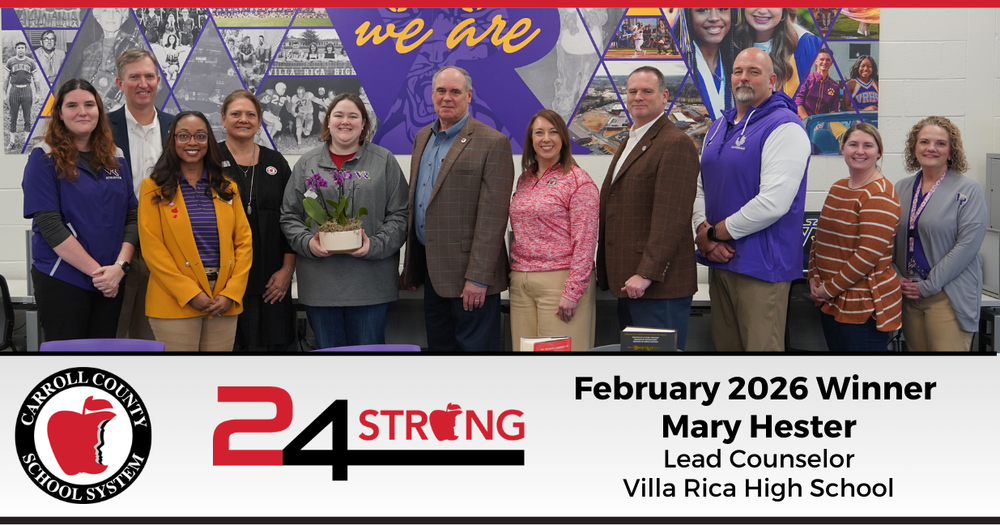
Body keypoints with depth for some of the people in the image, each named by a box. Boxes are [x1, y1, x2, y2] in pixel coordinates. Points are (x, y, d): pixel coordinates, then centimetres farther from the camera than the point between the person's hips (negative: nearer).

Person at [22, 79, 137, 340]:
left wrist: (119, 266, -10)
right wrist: (96, 270, -16)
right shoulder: (44, 158, -4)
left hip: (111, 281, 4)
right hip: (61, 281, -4)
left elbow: (131, 217, 6)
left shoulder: (115, 159, 10)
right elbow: (49, 224, -13)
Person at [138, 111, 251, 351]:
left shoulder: (227, 187, 12)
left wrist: (232, 293, -6)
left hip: (224, 302, 3)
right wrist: (190, 293, -13)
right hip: (176, 303, -3)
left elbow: (243, 242, 7)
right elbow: (152, 248, -6)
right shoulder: (154, 187, 2)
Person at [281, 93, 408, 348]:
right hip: (320, 285, 2)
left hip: (370, 283, -1)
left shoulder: (384, 161, 6)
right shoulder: (307, 163, 11)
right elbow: (289, 216, 11)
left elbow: (399, 215, 2)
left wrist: (374, 245, -12)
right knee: (328, 348, 8)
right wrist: (307, 242, -8)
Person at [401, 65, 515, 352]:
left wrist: (478, 278, -19)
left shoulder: (493, 143, -10)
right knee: (438, 345, 14)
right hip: (430, 270, 7)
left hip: (468, 274, -7)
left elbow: (492, 217, -15)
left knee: (474, 346, 0)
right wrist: (411, 264, 13)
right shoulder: (422, 137, 14)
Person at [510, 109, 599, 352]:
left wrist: (572, 292, -16)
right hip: (520, 283, 6)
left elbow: (585, 242, -10)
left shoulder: (579, 182, -5)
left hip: (559, 280, -6)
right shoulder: (524, 180, 15)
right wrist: (513, 275, 12)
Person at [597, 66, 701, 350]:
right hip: (627, 282, 9)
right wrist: (606, 270, 17)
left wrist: (646, 274, -22)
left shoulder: (676, 144, -11)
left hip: (658, 284, -9)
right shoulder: (630, 142, 21)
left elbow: (671, 217, -19)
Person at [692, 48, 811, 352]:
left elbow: (773, 203, -21)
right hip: (719, 260, 8)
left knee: (760, 347, -5)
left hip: (761, 266, -8)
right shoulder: (719, 127, 16)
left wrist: (714, 233, -12)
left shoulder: (784, 127, -11)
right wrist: (703, 231, -4)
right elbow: (701, 186, 16)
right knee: (724, 346, 13)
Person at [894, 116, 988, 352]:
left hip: (949, 296, -5)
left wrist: (928, 286, -14)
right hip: (908, 294, 5)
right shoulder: (903, 188, 10)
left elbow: (968, 244, -12)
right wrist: (895, 277, -2)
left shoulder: (968, 189, -4)